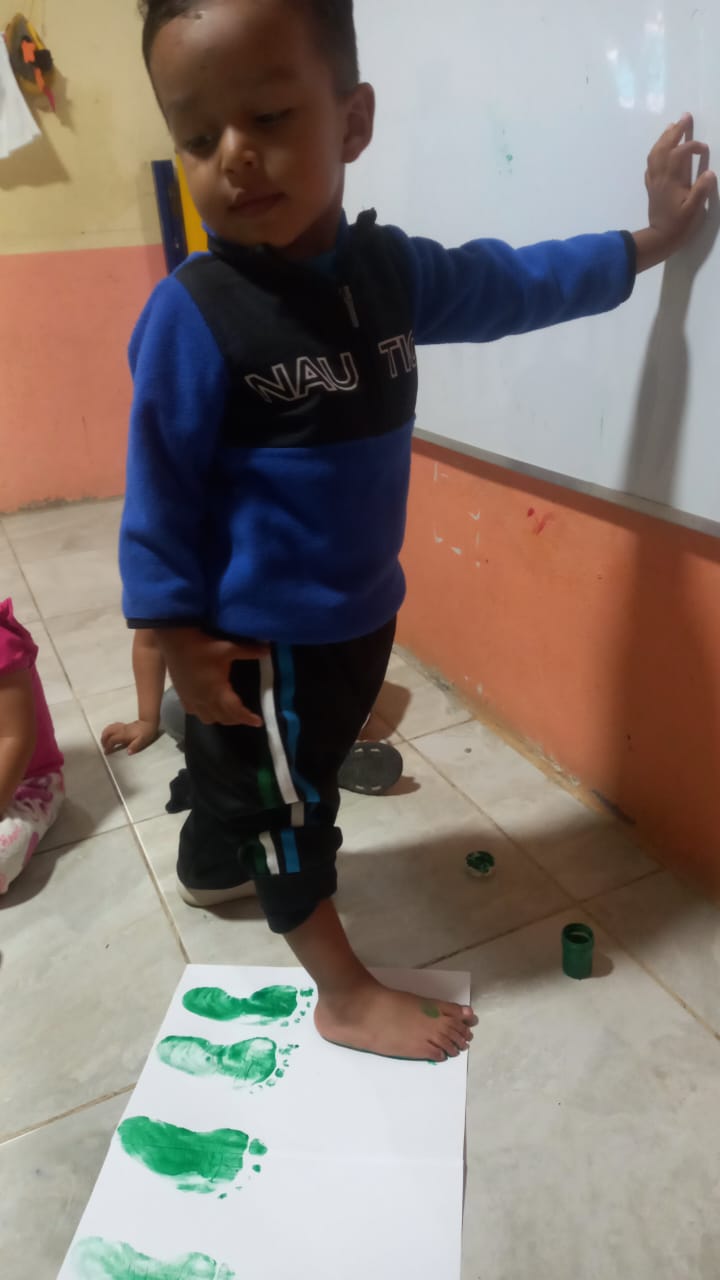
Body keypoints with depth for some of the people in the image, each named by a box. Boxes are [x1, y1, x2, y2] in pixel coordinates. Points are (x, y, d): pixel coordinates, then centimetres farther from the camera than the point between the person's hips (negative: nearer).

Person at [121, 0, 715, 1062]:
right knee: (285, 803, 12)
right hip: (259, 635, -6)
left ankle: (212, 866, 56)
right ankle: (346, 995, 32)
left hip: (362, 610, 7)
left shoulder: (392, 269, -3)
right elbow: (160, 486, -16)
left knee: (276, 782, 26)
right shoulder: (194, 313, -20)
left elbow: (515, 285, 11)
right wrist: (180, 639, -14)